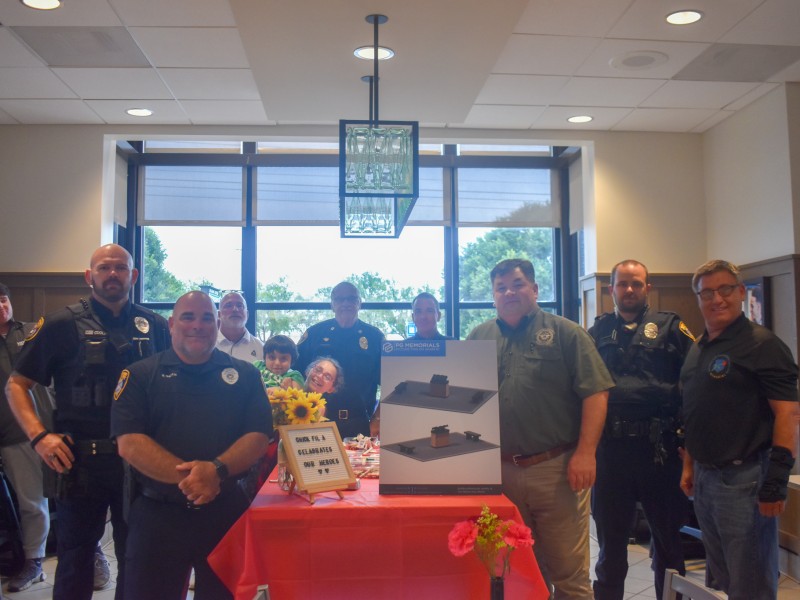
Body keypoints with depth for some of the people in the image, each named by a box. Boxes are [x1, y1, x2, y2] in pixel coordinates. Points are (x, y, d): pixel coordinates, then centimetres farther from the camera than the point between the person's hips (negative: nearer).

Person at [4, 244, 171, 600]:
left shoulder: (155, 327, 6)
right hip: (81, 461, -2)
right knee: (75, 557, 12)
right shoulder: (63, 324, -2)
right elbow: (16, 385, 0)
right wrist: (39, 435, -13)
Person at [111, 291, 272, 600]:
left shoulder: (244, 375, 6)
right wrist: (185, 476, -21)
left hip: (227, 513, 2)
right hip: (157, 514, -1)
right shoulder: (140, 375, 2)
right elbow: (129, 442, -9)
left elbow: (258, 436, -2)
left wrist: (217, 470, -21)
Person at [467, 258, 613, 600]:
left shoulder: (565, 333, 0)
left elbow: (595, 393, -5)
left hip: (557, 468, -3)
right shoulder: (478, 337, 12)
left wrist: (585, 453, -13)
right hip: (499, 470, 4)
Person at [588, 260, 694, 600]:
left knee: (668, 533, 12)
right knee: (611, 535, 13)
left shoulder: (669, 327, 3)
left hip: (658, 447, -2)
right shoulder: (598, 333, 9)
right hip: (611, 446, 2)